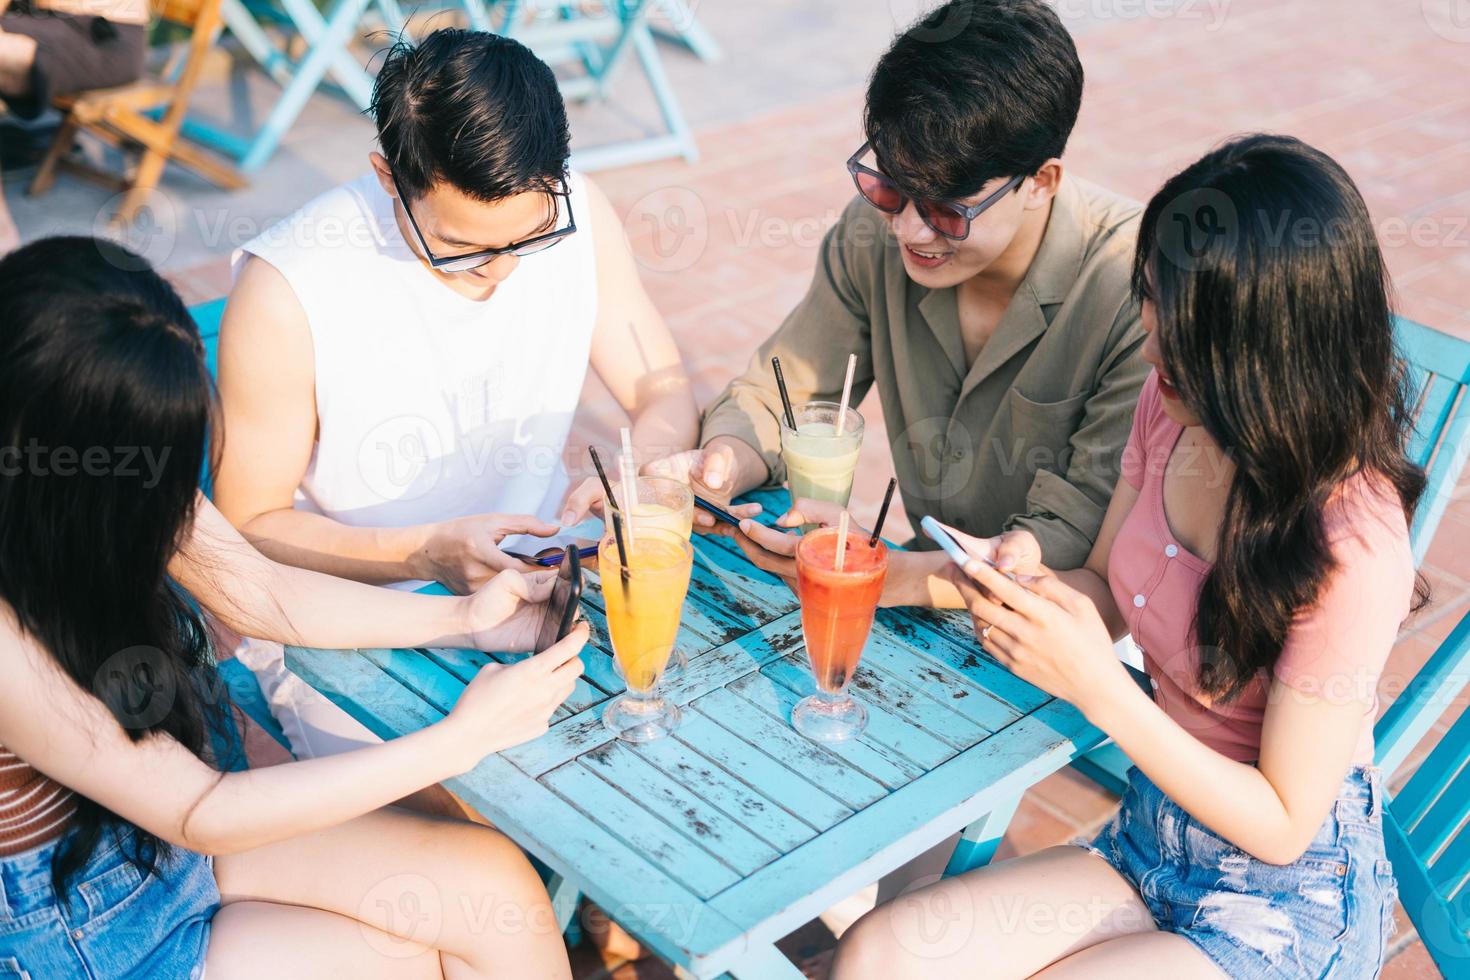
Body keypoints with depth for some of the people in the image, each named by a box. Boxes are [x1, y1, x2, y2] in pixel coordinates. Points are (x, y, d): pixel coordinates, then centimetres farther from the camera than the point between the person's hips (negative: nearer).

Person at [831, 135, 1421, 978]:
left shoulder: (1351, 551, -27)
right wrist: (1032, 576, -15)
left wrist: (1098, 686, -29)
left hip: (1288, 907, -6)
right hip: (1154, 838, 6)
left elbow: (1281, 824, -19)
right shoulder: (1175, 405, -7)